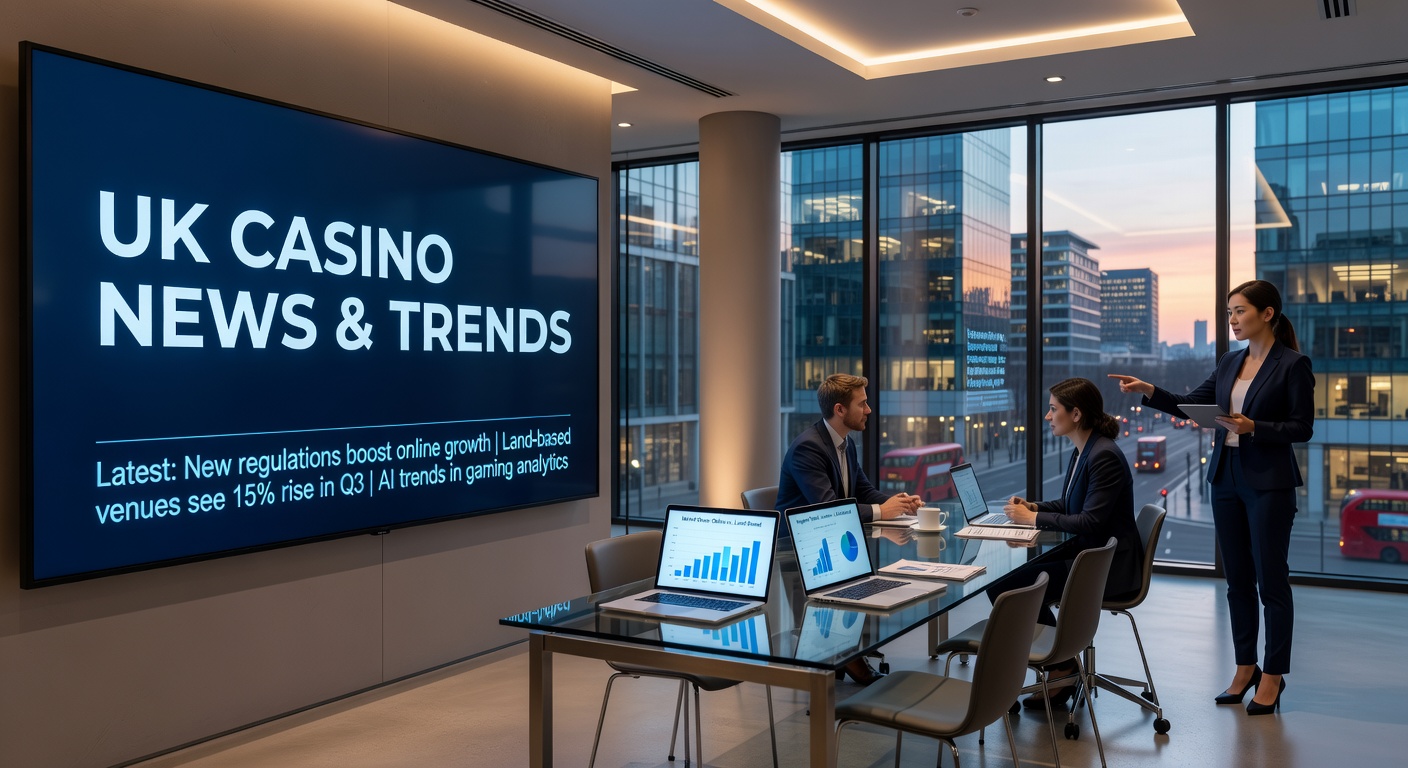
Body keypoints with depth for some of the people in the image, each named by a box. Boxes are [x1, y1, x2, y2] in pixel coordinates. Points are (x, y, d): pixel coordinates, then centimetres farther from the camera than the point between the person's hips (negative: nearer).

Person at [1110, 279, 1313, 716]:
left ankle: (1273, 676, 13)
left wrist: (1252, 427, -22)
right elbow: (1190, 406, 10)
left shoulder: (1293, 365, -8)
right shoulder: (1231, 362, 10)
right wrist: (1148, 392, -4)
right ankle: (1245, 668, 23)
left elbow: (1302, 428, -10)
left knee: (1271, 579, 1)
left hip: (1269, 483, -6)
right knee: (1238, 579, 12)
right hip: (1226, 479, 6)